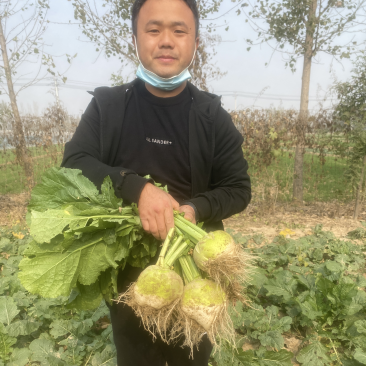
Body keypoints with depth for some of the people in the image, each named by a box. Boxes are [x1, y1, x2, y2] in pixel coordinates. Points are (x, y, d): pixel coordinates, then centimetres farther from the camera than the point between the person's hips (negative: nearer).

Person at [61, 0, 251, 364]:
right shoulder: (106, 104, -5)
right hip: (126, 270, 0)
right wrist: (137, 187, -28)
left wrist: (197, 209, -24)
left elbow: (239, 189, -4)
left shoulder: (212, 115, -6)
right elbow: (74, 163, -12)